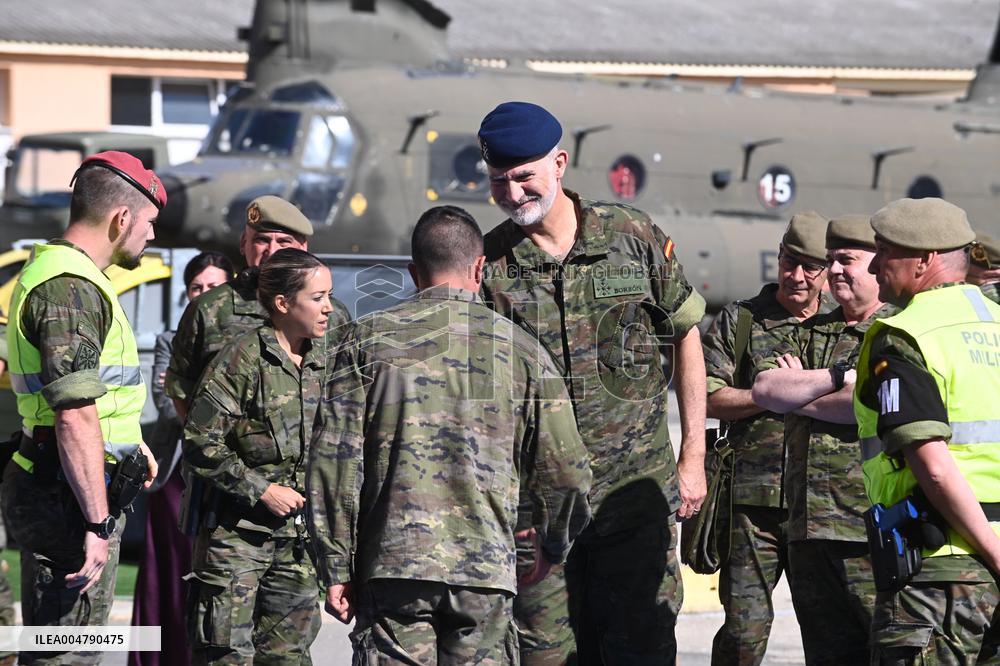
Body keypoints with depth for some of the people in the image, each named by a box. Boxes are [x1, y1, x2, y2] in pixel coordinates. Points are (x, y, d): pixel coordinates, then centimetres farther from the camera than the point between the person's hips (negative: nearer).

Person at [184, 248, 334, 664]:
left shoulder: (323, 363, 8)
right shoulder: (241, 360, -11)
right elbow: (200, 445, -13)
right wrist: (261, 490, -15)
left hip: (298, 535, 6)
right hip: (237, 531, -6)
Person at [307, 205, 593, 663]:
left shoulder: (369, 339, 5)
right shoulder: (520, 349, 7)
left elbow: (334, 461, 0)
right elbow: (564, 470, 7)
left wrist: (337, 570, 5)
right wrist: (553, 547, 25)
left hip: (393, 563, 0)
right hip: (486, 570, 0)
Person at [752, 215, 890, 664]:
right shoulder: (814, 333, 20)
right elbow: (764, 390, 6)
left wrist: (797, 393, -3)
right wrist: (839, 377, -8)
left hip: (872, 527, -7)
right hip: (810, 526, 7)